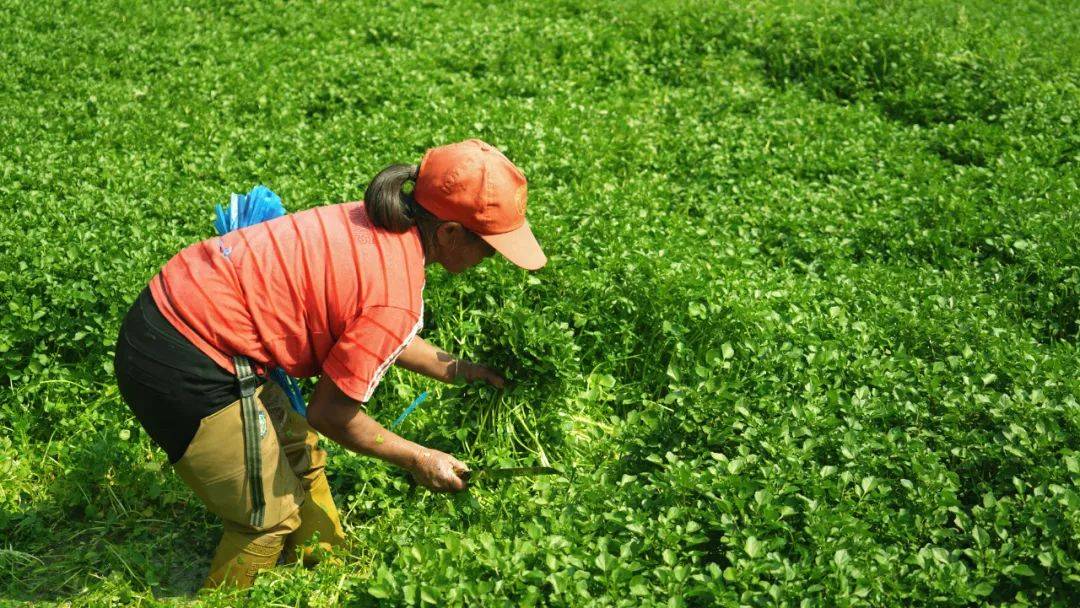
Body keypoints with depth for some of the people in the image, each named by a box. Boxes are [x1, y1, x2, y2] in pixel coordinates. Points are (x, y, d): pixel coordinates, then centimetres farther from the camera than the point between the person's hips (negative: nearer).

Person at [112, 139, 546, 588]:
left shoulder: (373, 223, 4)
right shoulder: (396, 299, -21)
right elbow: (330, 412, -10)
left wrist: (460, 371, 25)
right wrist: (418, 460, 3)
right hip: (184, 371, -9)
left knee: (299, 457, 24)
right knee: (271, 518, 9)